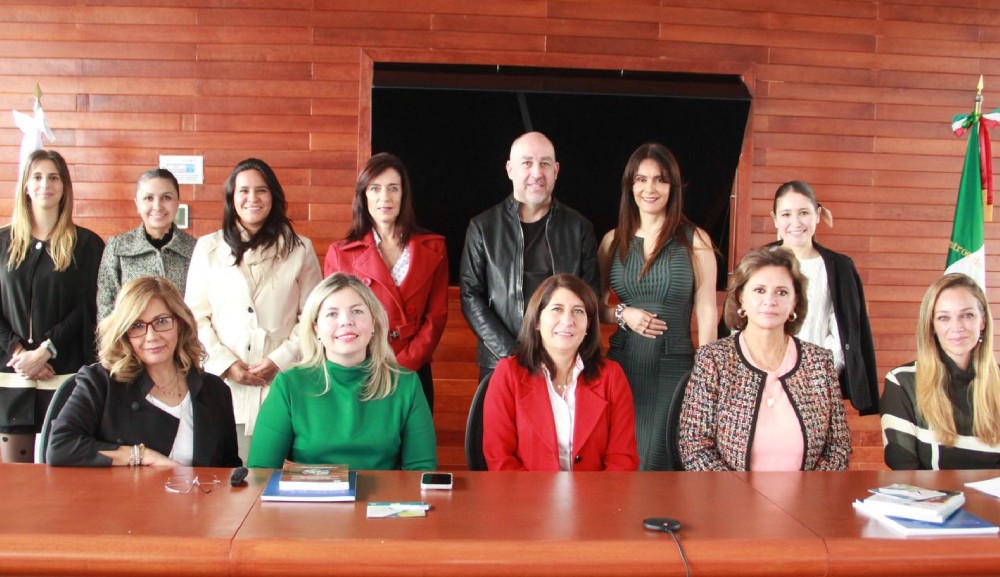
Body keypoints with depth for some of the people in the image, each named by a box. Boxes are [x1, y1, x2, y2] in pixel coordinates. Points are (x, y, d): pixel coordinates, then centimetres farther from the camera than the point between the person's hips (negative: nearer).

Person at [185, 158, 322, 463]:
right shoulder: (207, 248, 13)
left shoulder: (299, 249, 9)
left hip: (283, 382, -1)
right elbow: (195, 315, 9)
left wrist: (280, 360, -7)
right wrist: (227, 364, -4)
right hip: (224, 382, 1)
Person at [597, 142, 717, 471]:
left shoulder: (695, 241, -2)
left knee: (656, 459, -1)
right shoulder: (613, 241, 7)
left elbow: (706, 313, -2)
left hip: (674, 366, -3)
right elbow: (596, 306, 14)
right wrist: (623, 314, -6)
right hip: (622, 365, 3)